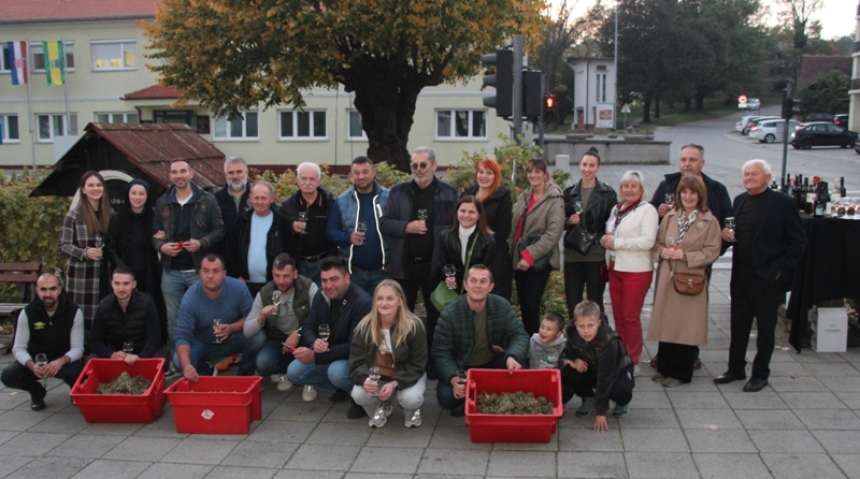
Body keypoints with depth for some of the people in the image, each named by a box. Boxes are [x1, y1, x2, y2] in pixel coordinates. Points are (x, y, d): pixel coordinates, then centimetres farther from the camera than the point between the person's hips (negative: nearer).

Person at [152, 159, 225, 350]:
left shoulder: (207, 200, -2)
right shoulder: (162, 202, 7)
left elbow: (219, 229, -1)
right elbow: (154, 232, 10)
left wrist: (202, 243, -16)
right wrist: (161, 246, -10)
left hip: (199, 270, -3)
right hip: (171, 271, 3)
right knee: (173, 319, 11)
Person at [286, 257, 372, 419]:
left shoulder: (362, 303, -26)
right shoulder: (321, 297, -3)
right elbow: (308, 327, 1)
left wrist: (315, 357, -31)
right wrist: (314, 342, -26)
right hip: (327, 354, 7)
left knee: (336, 372, -37)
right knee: (293, 372, -7)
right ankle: (343, 387, 9)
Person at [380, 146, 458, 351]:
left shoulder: (449, 193, 1)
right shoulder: (399, 192, 5)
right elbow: (385, 223, 3)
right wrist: (406, 227, -16)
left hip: (435, 265, -1)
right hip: (404, 264, 1)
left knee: (437, 315, 10)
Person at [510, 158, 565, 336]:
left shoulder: (555, 201, -9)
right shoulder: (523, 197, 12)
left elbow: (553, 234, -18)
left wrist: (530, 255, -20)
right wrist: (515, 253, 10)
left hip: (539, 261, -6)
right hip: (520, 259, 6)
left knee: (531, 305, -8)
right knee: (523, 305, 11)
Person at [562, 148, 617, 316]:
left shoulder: (608, 193, 0)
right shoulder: (569, 193, 9)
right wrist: (569, 221, -7)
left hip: (597, 256, -3)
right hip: (572, 255, 3)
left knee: (595, 302, 3)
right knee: (572, 302, 6)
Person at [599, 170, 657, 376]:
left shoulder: (647, 210, -9)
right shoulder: (617, 209, 13)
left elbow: (647, 241, -18)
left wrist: (616, 242, -16)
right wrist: (606, 240, -2)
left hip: (636, 272, -7)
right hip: (615, 268, 7)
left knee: (631, 317, -1)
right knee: (618, 315, 11)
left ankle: (633, 361, 12)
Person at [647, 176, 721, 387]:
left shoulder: (709, 222, -5)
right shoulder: (669, 217, 8)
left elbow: (712, 251, -8)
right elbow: (656, 243, 14)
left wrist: (685, 255, -15)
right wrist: (661, 252, -8)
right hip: (666, 278, 4)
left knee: (685, 326, 2)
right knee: (665, 323, 9)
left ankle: (681, 372, 14)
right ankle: (664, 368, 22)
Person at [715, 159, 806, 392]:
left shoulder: (783, 203, -8)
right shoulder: (739, 200, 10)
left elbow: (798, 242, -8)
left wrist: (781, 268, -13)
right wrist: (726, 234, -4)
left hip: (767, 276, -5)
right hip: (740, 275, 6)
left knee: (765, 326, 7)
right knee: (738, 324, 12)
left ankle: (760, 374, 17)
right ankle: (736, 368, 24)